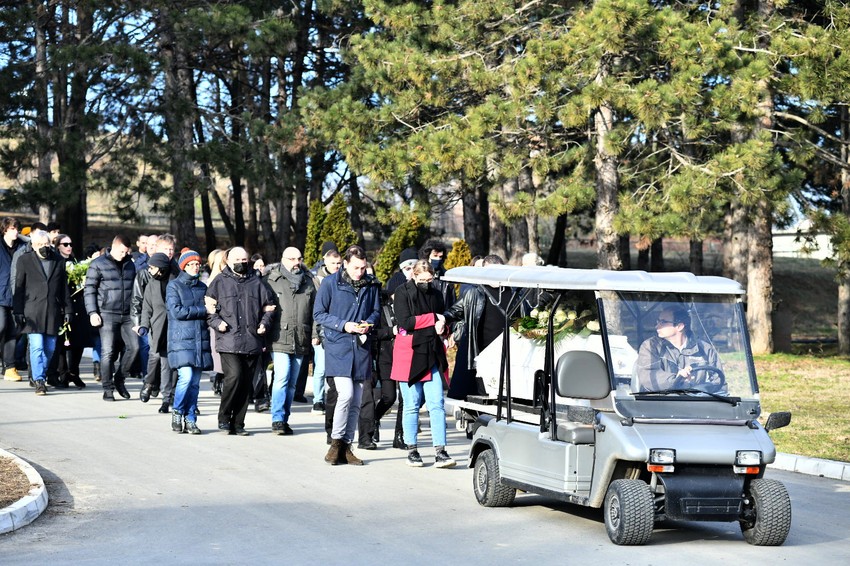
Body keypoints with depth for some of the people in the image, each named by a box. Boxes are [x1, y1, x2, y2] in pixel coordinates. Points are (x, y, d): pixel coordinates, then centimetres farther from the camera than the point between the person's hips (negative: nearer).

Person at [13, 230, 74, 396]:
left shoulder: (58, 261, 11)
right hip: (33, 312, -3)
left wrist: (68, 310, 8)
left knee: (50, 348, 5)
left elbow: (64, 287, 13)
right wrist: (18, 312, -4)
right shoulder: (25, 260, 3)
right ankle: (39, 381, -9)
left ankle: (40, 375, 19)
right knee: (37, 346, -10)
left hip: (53, 312, 3)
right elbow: (19, 288, 2)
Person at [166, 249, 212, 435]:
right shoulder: (174, 285, 2)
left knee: (195, 382, 3)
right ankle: (177, 412, 4)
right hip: (181, 340, -5)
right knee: (186, 377, -17)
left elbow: (210, 311, 20)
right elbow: (176, 311, -10)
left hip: (200, 341, 5)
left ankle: (190, 419, 9)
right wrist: (203, 310, -10)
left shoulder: (202, 287, 18)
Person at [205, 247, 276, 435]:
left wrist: (265, 322, 5)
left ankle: (238, 423, 12)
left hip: (252, 342, 4)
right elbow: (209, 305, 8)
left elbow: (268, 306, 22)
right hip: (229, 340, -4)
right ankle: (224, 416, -2)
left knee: (246, 383, 4)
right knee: (234, 376, -19)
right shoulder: (220, 282, 8)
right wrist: (216, 322, -9)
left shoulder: (256, 283, 16)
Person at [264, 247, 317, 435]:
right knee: (282, 378, -15)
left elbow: (315, 311, 17)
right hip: (280, 340, -4)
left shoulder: (308, 282, 14)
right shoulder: (271, 281, 1)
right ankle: (277, 419, -11)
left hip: (301, 342, 4)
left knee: (292, 382, 9)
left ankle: (284, 419, 17)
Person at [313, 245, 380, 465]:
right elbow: (318, 314, -2)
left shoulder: (371, 285, 7)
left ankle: (346, 446, 15)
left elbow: (376, 311, 17)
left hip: (362, 347, 4)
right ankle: (336, 442, -2)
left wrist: (369, 323, -5)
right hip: (338, 346, -4)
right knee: (346, 394, -17)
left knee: (356, 401, 6)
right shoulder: (330, 283, -4)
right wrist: (343, 325, -14)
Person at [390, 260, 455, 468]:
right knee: (412, 405, 2)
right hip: (408, 353, -4)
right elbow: (404, 322, -14)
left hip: (432, 354, 4)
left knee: (437, 404, -5)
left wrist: (442, 326, -2)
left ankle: (440, 452, -9)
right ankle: (412, 450, 12)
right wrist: (433, 318, -10)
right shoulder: (403, 293, -2)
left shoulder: (436, 294, 13)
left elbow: (443, 321, 22)